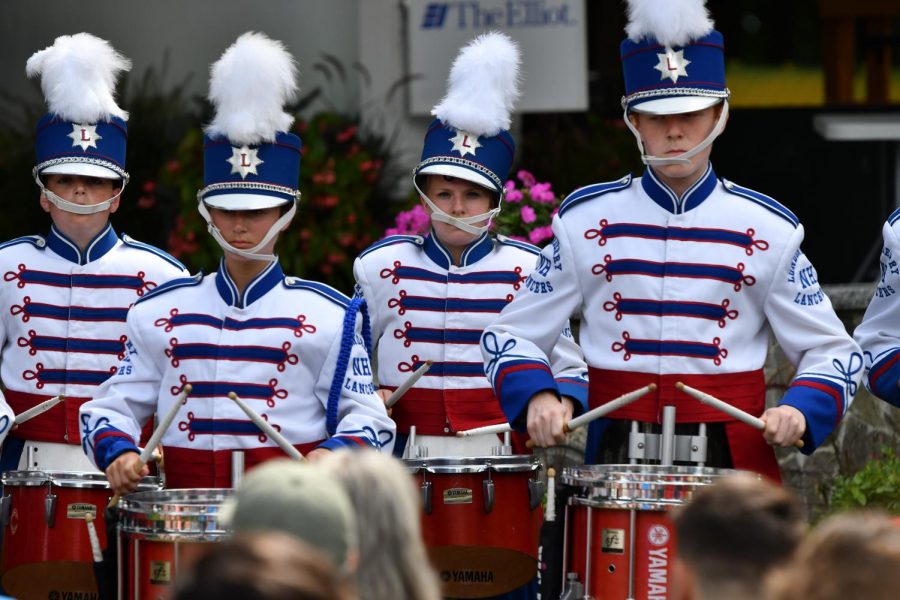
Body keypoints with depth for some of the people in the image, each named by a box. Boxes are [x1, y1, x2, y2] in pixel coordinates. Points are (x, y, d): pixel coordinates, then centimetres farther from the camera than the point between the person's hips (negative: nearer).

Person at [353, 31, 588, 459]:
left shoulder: (528, 270, 7)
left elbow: (569, 368, 12)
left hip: (503, 458, 0)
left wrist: (562, 404, -8)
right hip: (407, 460, 0)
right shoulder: (381, 266, 10)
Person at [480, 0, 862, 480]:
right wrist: (536, 397, -12)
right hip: (617, 459, 0)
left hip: (734, 459, 0)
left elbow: (834, 353, 7)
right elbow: (509, 337, 9)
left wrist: (800, 409, -14)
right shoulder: (586, 220, 5)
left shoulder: (767, 229, 4)